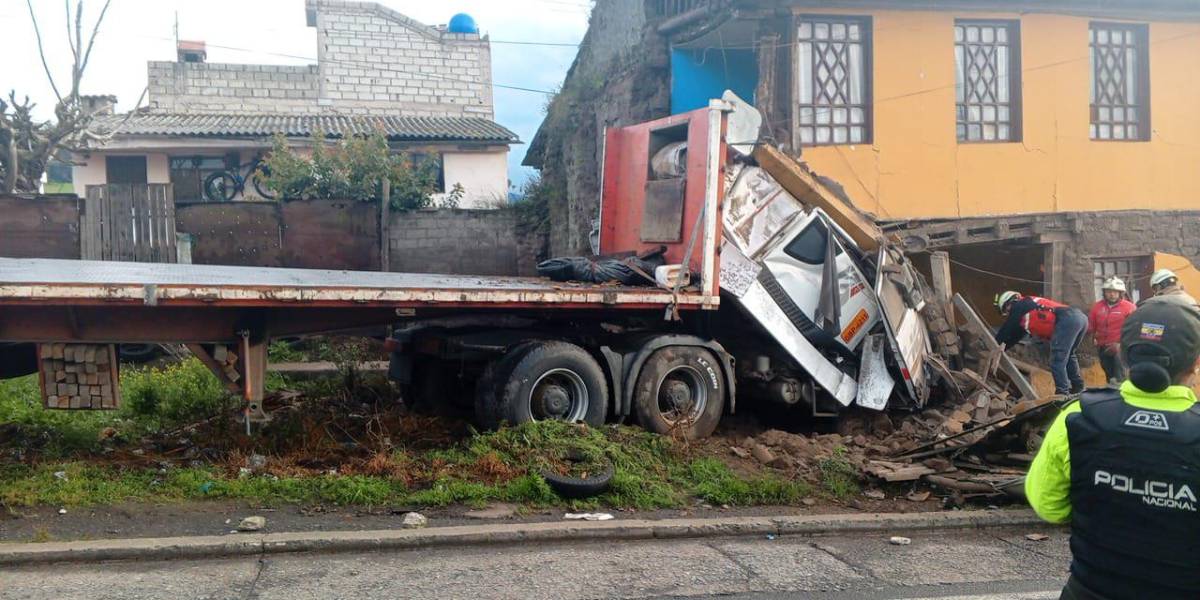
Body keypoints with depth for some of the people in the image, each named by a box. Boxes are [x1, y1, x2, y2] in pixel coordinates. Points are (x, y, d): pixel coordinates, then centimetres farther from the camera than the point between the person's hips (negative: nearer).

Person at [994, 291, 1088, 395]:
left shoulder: (1019, 306, 10)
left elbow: (1006, 330, 13)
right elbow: (1015, 335, 38)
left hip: (1067, 320, -10)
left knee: (1057, 360, -10)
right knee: (1068, 356, 25)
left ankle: (1062, 393, -16)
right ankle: (1078, 389, 28)